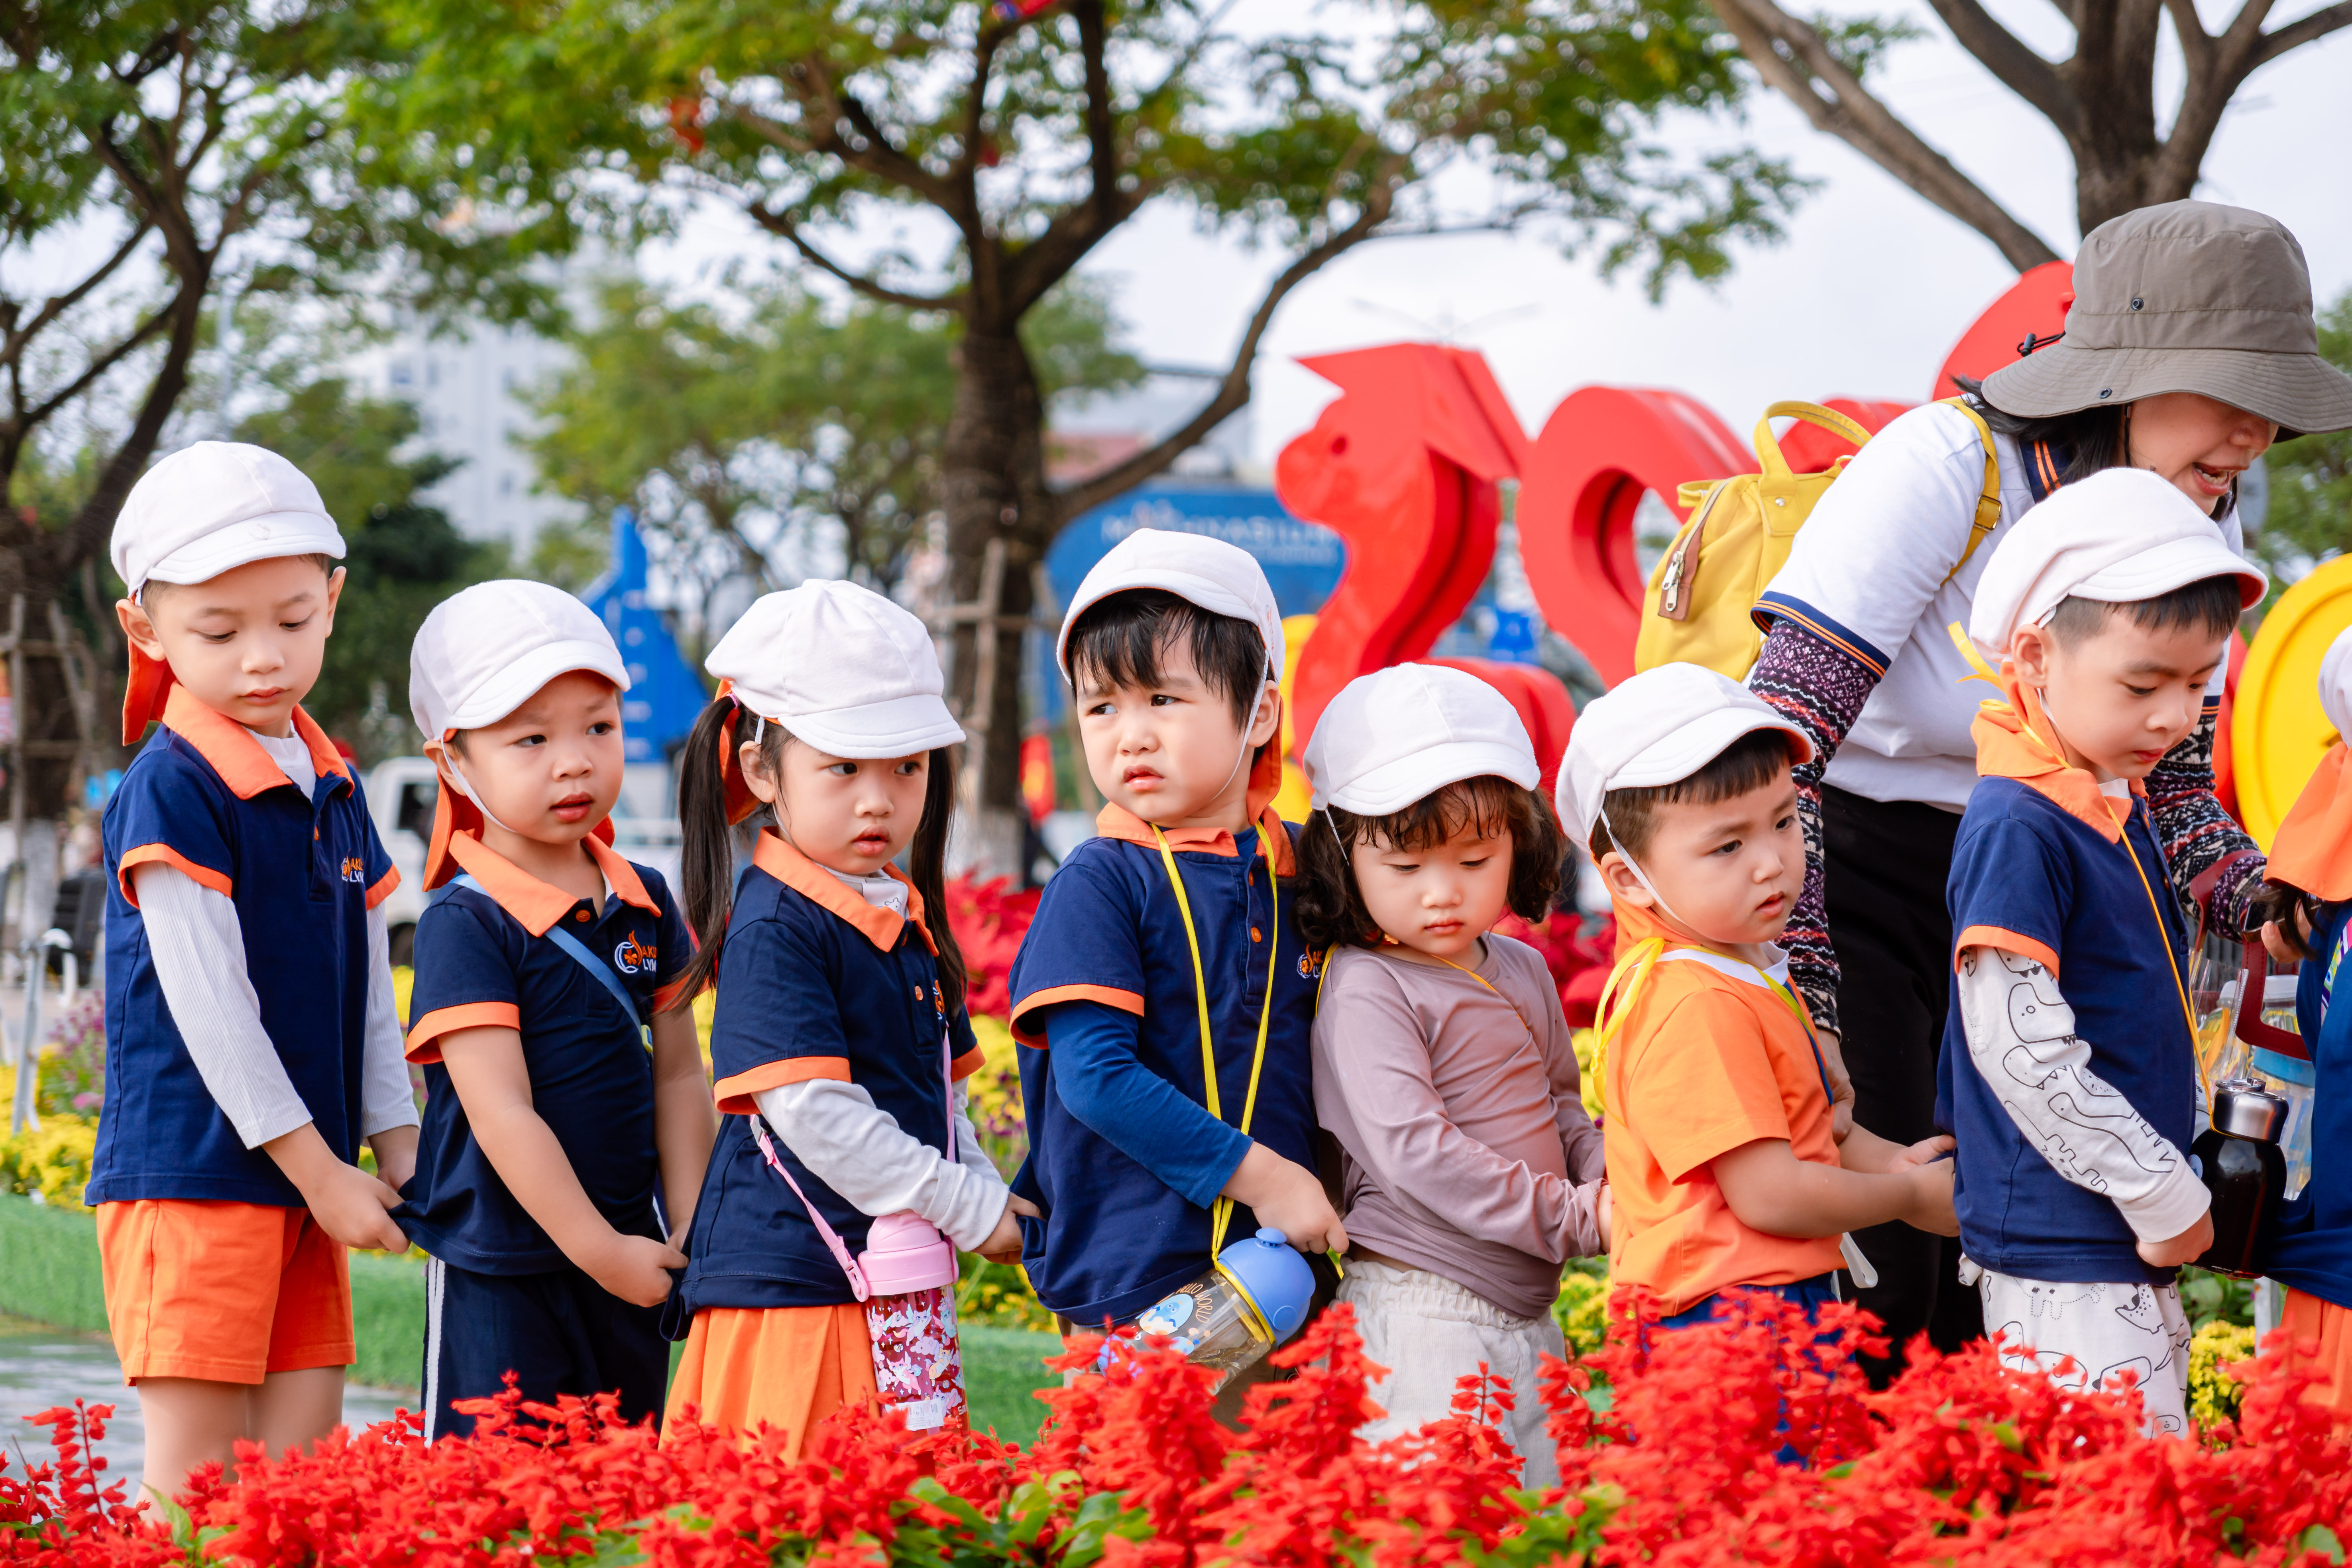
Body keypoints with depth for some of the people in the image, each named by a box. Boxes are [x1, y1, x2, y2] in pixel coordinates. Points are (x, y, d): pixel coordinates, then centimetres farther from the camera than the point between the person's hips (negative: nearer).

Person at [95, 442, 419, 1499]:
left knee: (306, 1455, 5)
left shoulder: (333, 787, 13)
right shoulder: (170, 789, -11)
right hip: (191, 1171, -7)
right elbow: (208, 1003, -15)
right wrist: (320, 1171, -14)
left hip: (307, 1175, 7)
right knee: (196, 1473, -7)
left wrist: (397, 1144, 10)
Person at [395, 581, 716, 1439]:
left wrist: (689, 1233, 3)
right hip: (499, 1272, -6)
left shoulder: (646, 903, 7)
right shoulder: (465, 923, -13)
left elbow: (679, 1076, 12)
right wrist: (598, 1250, -17)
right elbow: (500, 1111, -17)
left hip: (628, 1257, 6)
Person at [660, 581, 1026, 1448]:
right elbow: (811, 1112, -18)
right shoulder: (774, 928, -12)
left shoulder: (905, 916, 14)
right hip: (788, 1287, -8)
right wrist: (972, 1211, -14)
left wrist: (991, 1193, 9)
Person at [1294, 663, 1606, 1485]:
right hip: (1422, 1318, -8)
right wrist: (1574, 1219, -18)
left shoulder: (1522, 972, 13)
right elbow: (1414, 1150, -20)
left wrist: (1611, 1182, 0)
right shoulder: (1366, 991, -12)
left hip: (1528, 1316, 8)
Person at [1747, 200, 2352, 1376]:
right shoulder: (1943, 468, -21)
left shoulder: (2198, 527, -1)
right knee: (1868, 1282, -14)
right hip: (1831, 887, -6)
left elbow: (2172, 792, 9)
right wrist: (1807, 1001, -31)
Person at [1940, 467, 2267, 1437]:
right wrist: (2162, 1194, -17)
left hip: (2131, 1245, 10)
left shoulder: (2121, 804, 12)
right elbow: (2018, 1047, -22)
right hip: (2057, 1251, -10)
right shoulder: (2016, 830, -17)